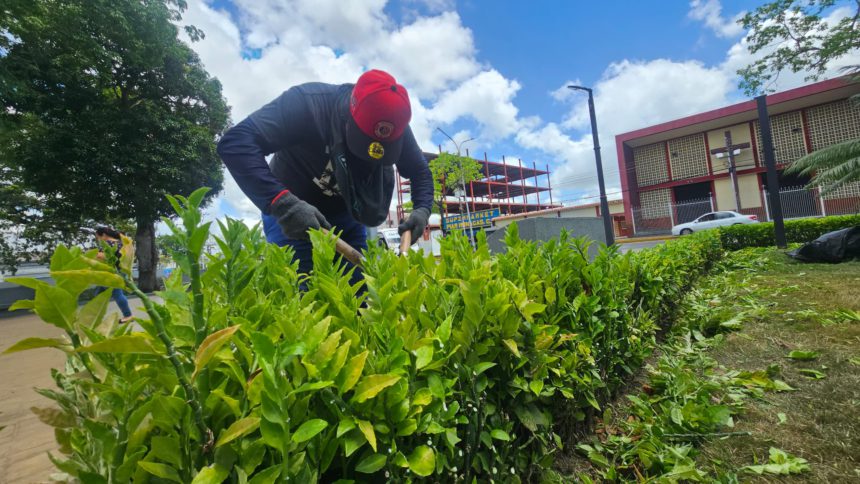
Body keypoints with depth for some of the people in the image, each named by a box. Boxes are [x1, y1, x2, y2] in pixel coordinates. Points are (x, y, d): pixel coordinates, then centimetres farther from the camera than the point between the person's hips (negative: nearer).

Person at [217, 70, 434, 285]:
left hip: (345, 215, 4)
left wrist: (422, 210, -25)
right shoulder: (308, 103, -30)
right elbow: (234, 142, -37)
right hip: (290, 211, -3)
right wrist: (282, 203, -49)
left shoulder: (396, 126, -17)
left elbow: (421, 172, -4)